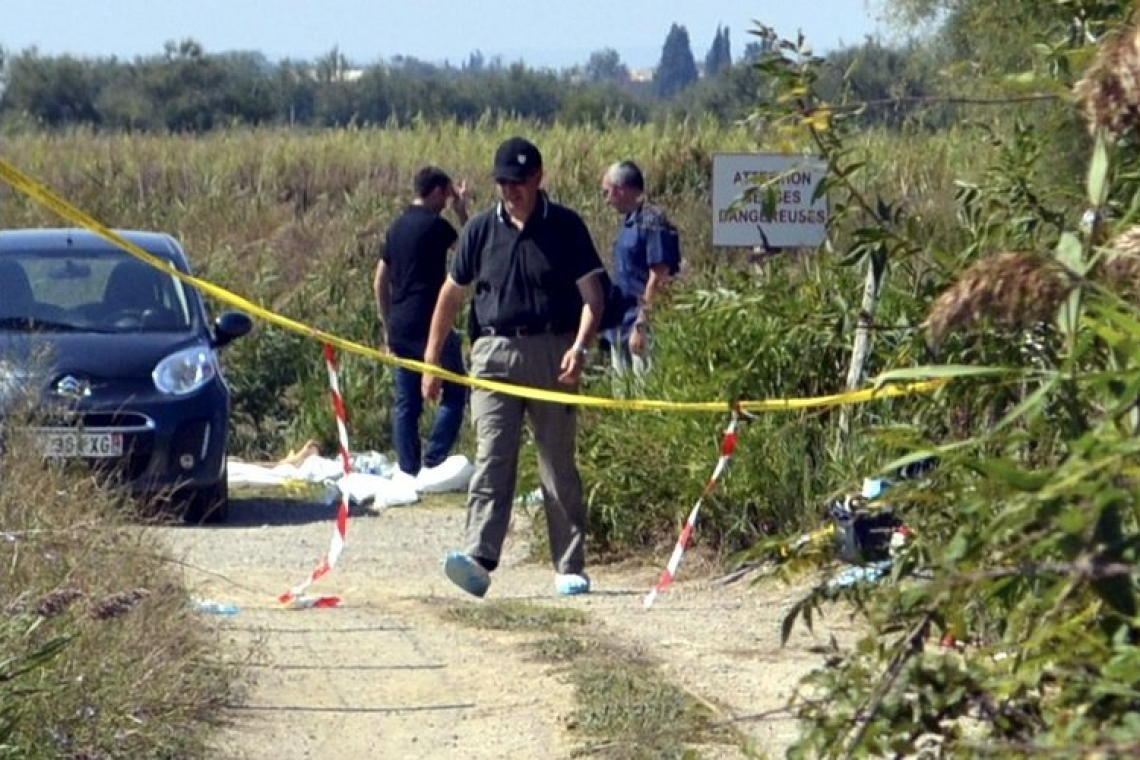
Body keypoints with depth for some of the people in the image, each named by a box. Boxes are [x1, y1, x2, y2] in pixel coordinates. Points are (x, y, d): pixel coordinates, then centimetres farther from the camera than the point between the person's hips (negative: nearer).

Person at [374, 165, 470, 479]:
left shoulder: (397, 227, 13)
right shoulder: (435, 225, -10)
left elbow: (380, 282, 17)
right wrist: (462, 211, 8)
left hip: (400, 327, 7)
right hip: (429, 324, -7)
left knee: (406, 403, 8)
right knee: (455, 393, 1)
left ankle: (408, 471, 8)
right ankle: (432, 462, -7)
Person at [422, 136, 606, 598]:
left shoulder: (565, 227, 3)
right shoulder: (481, 230, 9)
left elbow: (591, 294, 1)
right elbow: (452, 295, 15)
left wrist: (579, 346, -16)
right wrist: (432, 361, 12)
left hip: (551, 354, -1)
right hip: (494, 354, 1)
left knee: (559, 468, 5)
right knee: (491, 464, -10)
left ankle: (570, 569, 12)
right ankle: (478, 560, -21)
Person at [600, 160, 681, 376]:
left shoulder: (652, 223, -14)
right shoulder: (628, 223, 15)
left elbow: (657, 280, -18)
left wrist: (641, 326, -21)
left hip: (639, 326, -10)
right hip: (620, 329, 10)